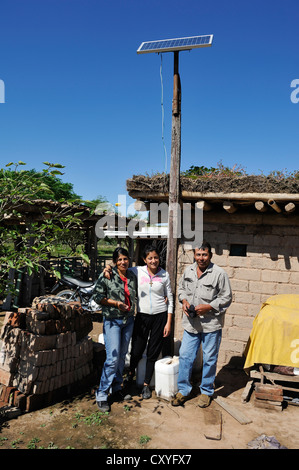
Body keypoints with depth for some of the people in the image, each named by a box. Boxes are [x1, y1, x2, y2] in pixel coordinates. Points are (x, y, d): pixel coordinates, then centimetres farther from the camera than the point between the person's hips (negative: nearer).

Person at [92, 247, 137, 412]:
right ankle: (101, 394, 5)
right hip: (112, 320, -5)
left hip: (128, 320, 5)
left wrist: (133, 307, 4)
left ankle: (117, 389, 29)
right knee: (113, 358, -9)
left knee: (122, 356, 13)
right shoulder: (107, 276, -9)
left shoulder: (132, 276, 6)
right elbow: (97, 296, -9)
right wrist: (116, 303, -17)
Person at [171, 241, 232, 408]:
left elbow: (226, 298, -8)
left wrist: (208, 307, -18)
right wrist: (184, 300, -1)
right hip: (191, 323, 4)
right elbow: (181, 288, 19)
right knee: (185, 356, 8)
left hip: (211, 325, -4)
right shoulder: (188, 271, 4)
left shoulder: (219, 273, -11)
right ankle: (184, 390, 26)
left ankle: (206, 391, 30)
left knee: (209, 360, 9)